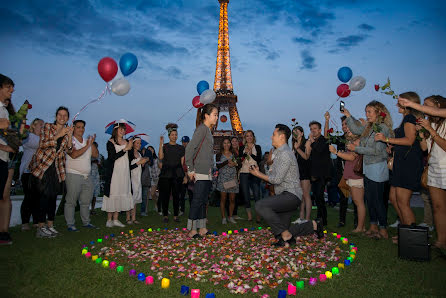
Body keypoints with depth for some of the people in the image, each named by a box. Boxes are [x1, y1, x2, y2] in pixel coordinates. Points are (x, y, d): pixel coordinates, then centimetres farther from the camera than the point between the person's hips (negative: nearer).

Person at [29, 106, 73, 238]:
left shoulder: (67, 131, 14)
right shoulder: (48, 127, 2)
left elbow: (69, 150, 4)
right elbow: (42, 145, -10)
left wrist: (69, 136, -9)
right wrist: (58, 135, -18)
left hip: (57, 167, 4)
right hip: (43, 165, -4)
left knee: (53, 196, 7)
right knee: (44, 195, -9)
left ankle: (50, 225, 15)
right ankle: (41, 227, -3)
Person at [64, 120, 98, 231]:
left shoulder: (87, 141, 16)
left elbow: (96, 155, 7)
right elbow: (74, 154, -19)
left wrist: (92, 144, -5)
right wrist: (87, 146, -15)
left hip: (87, 176, 7)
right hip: (73, 175, -6)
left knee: (86, 201, 11)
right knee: (71, 201, -3)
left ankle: (86, 222, 20)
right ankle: (70, 224, 3)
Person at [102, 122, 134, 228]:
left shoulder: (126, 142, 12)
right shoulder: (110, 142, -3)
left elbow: (130, 157, 13)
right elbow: (113, 157, -14)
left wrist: (131, 147, -2)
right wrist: (125, 149, -15)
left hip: (124, 172, 5)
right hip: (114, 171, -5)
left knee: (122, 194, 5)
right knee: (112, 193, -4)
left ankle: (115, 219, 12)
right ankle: (109, 220, 6)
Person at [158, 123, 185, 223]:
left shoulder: (181, 148, 12)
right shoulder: (164, 146, 6)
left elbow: (182, 162, 11)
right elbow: (161, 157, -11)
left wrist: (182, 173, 3)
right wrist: (161, 144, -14)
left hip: (177, 174, 1)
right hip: (166, 173, -1)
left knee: (176, 195, 2)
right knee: (165, 195, 0)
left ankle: (176, 215, 10)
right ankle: (165, 215, 11)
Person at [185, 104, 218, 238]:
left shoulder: (208, 130, 16)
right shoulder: (202, 128, -12)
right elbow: (190, 148, -19)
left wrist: (211, 169, 15)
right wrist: (190, 169, -18)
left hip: (207, 173, 9)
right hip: (200, 172, -9)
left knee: (204, 200, 12)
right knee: (197, 200, -5)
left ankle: (202, 229, 21)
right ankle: (192, 230, 3)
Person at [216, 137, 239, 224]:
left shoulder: (234, 154, 14)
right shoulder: (219, 155, 7)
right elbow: (218, 166, -7)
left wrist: (234, 164, -3)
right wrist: (227, 162, -12)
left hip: (233, 178, 3)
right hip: (223, 179, -2)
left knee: (232, 199, 1)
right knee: (223, 198, -4)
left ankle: (230, 217, 14)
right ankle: (223, 218, 4)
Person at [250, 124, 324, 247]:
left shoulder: (285, 154, -14)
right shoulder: (279, 153, 19)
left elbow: (277, 179, -19)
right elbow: (273, 175, 20)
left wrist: (258, 174, -9)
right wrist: (259, 172, 8)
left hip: (291, 195, -10)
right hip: (285, 196, 10)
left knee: (260, 205, -29)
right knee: (278, 231, 11)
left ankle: (286, 235, -16)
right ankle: (312, 225, 22)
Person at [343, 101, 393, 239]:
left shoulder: (383, 128, -14)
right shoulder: (368, 127, 9)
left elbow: (376, 151, -19)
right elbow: (355, 130, 25)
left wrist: (356, 148, -14)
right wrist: (348, 116, 17)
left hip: (378, 168, -8)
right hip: (368, 167, 8)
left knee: (377, 199, -2)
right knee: (369, 198, 13)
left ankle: (383, 230, 10)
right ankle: (373, 226, 24)